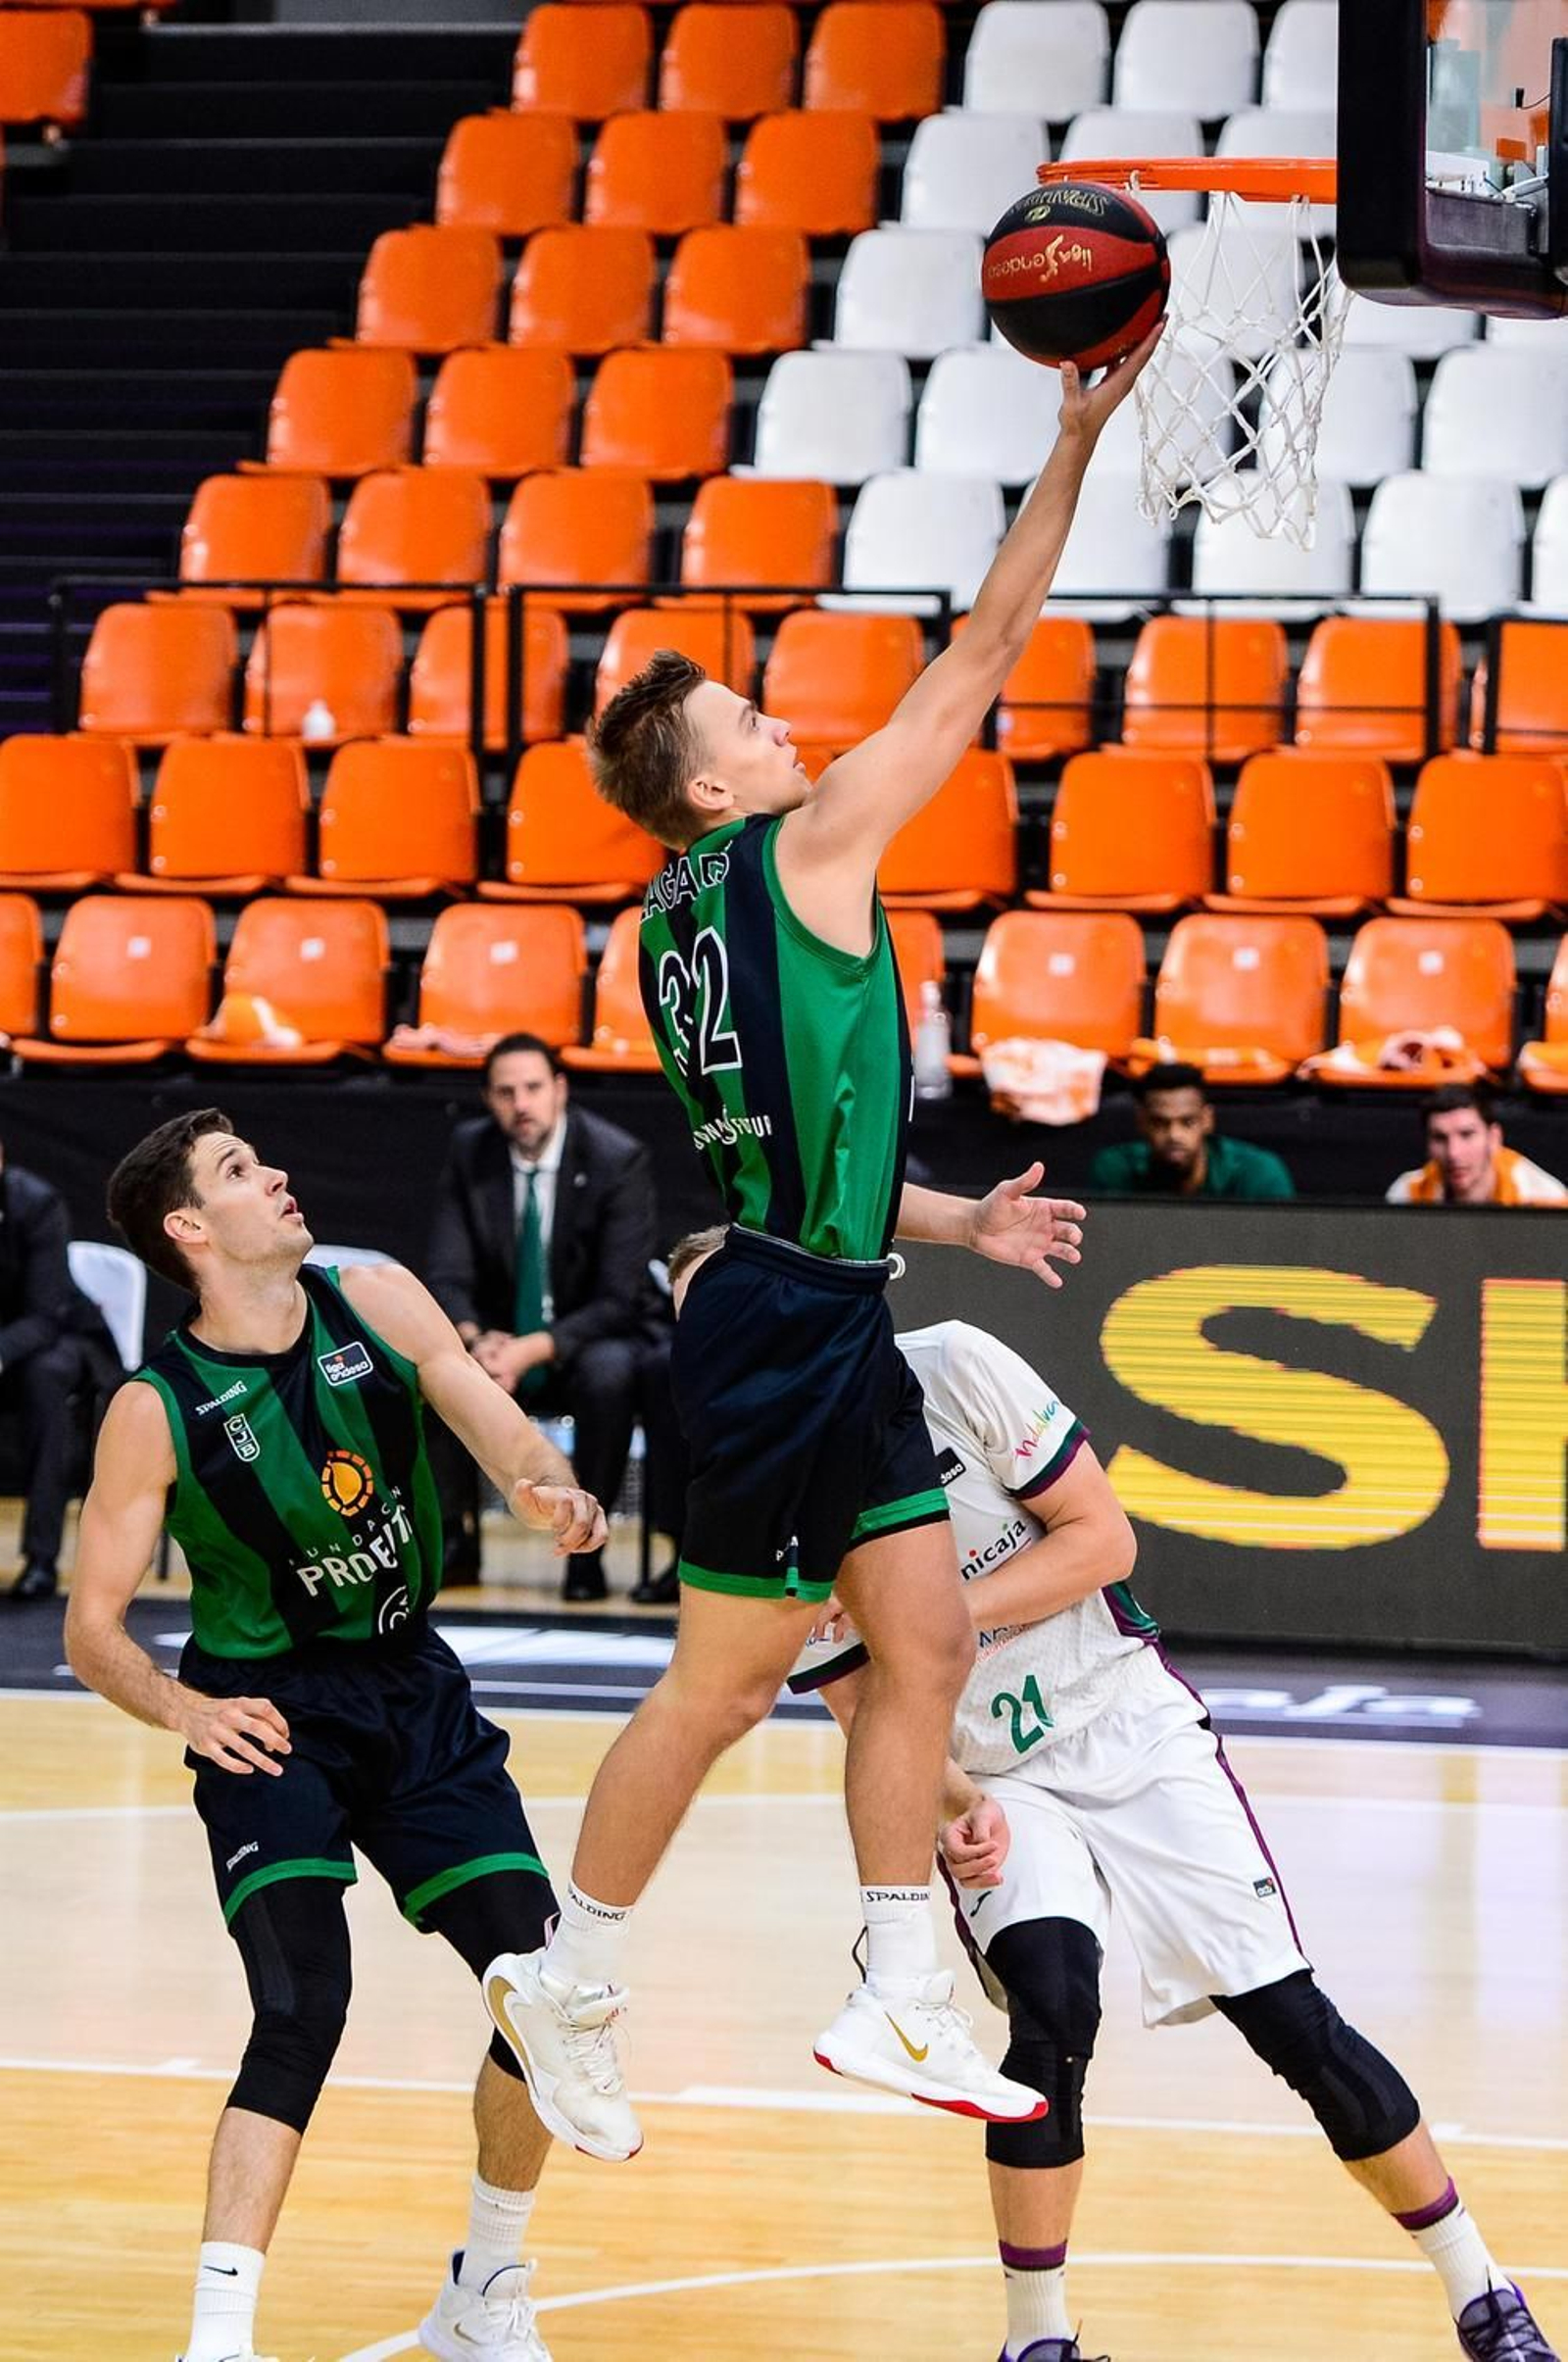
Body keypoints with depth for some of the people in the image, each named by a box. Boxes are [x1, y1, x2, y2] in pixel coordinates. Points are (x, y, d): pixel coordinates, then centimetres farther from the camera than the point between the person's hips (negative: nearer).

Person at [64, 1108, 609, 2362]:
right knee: (304, 2008, -23)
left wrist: (551, 1489, -36)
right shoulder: (158, 1410, -14)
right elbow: (92, 1631, -10)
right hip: (271, 1715, -4)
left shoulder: (377, 1303, -5)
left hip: (413, 1691, 4)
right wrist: (183, 1708, -29)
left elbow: (498, 1426, -13)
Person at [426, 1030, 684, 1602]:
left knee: (609, 1371, -37)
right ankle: (457, 1535, -10)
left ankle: (586, 1548, -21)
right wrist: (474, 1339, -29)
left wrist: (533, 1351, -33)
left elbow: (617, 1299, -19)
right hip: (500, 1339, 3)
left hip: (590, 1343, -3)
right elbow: (447, 1276, -6)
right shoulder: (470, 1152, -4)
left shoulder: (618, 1160, -15)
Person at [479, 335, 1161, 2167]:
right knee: (722, 1688, 1)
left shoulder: (680, 924, 14)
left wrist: (958, 1223, 19)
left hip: (824, 1318, 9)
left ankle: (896, 2002, 11)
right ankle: (569, 1985, 13)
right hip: (786, 1328, -9)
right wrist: (1078, 439, -6)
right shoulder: (806, 848, -10)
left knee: (927, 1645, 9)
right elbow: (984, 655, -9)